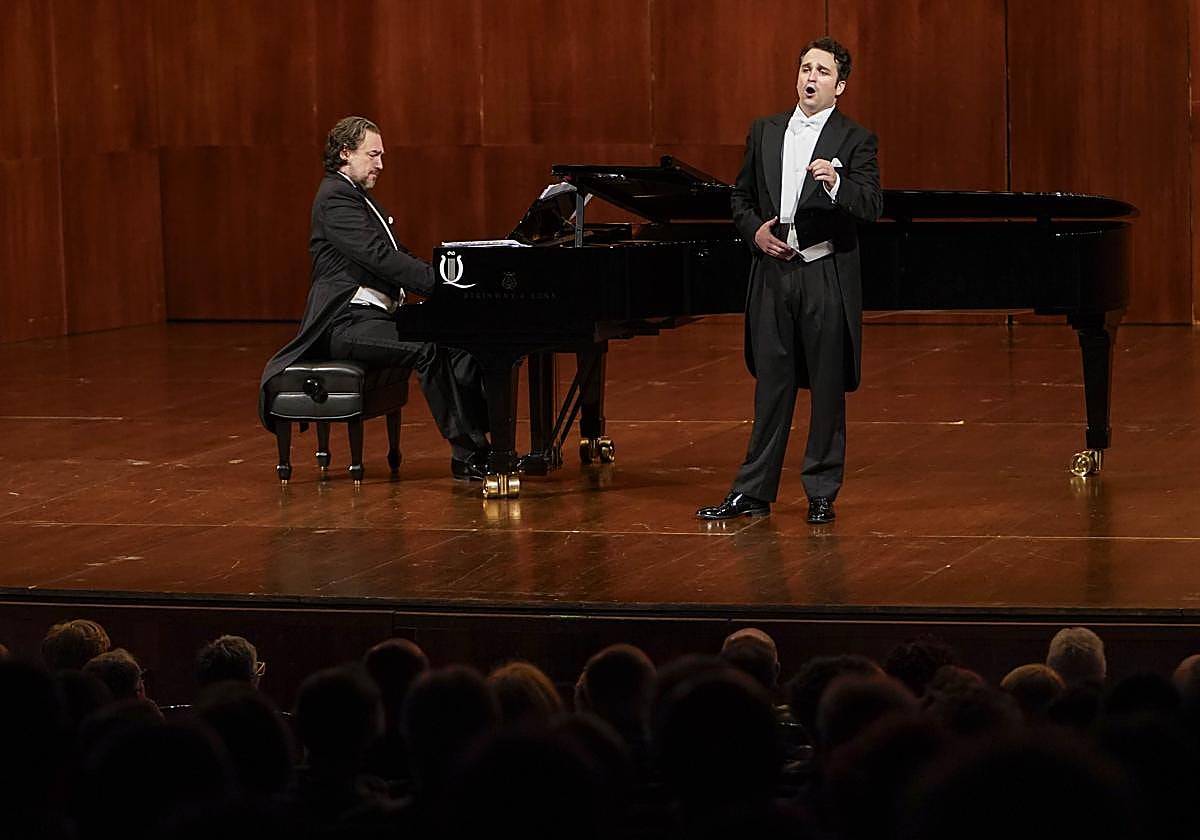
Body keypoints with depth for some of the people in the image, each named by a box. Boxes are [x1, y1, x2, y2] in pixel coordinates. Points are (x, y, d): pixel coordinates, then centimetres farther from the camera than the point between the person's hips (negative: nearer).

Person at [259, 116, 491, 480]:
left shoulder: (357, 197, 23)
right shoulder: (335, 198, -11)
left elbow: (396, 257, 20)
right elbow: (380, 258, -22)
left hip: (376, 313, 10)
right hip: (348, 323, -10)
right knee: (428, 348, -30)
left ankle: (480, 443, -14)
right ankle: (465, 453, -27)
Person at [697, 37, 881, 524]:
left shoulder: (855, 141, -3)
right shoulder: (765, 132, 10)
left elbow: (872, 207, -15)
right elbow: (742, 196, 17)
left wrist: (836, 183, -33)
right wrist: (754, 230, -2)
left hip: (826, 277, -3)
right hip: (773, 271, 4)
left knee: (828, 388, 4)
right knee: (772, 386, 8)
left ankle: (822, 494, 12)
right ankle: (753, 492, 12)